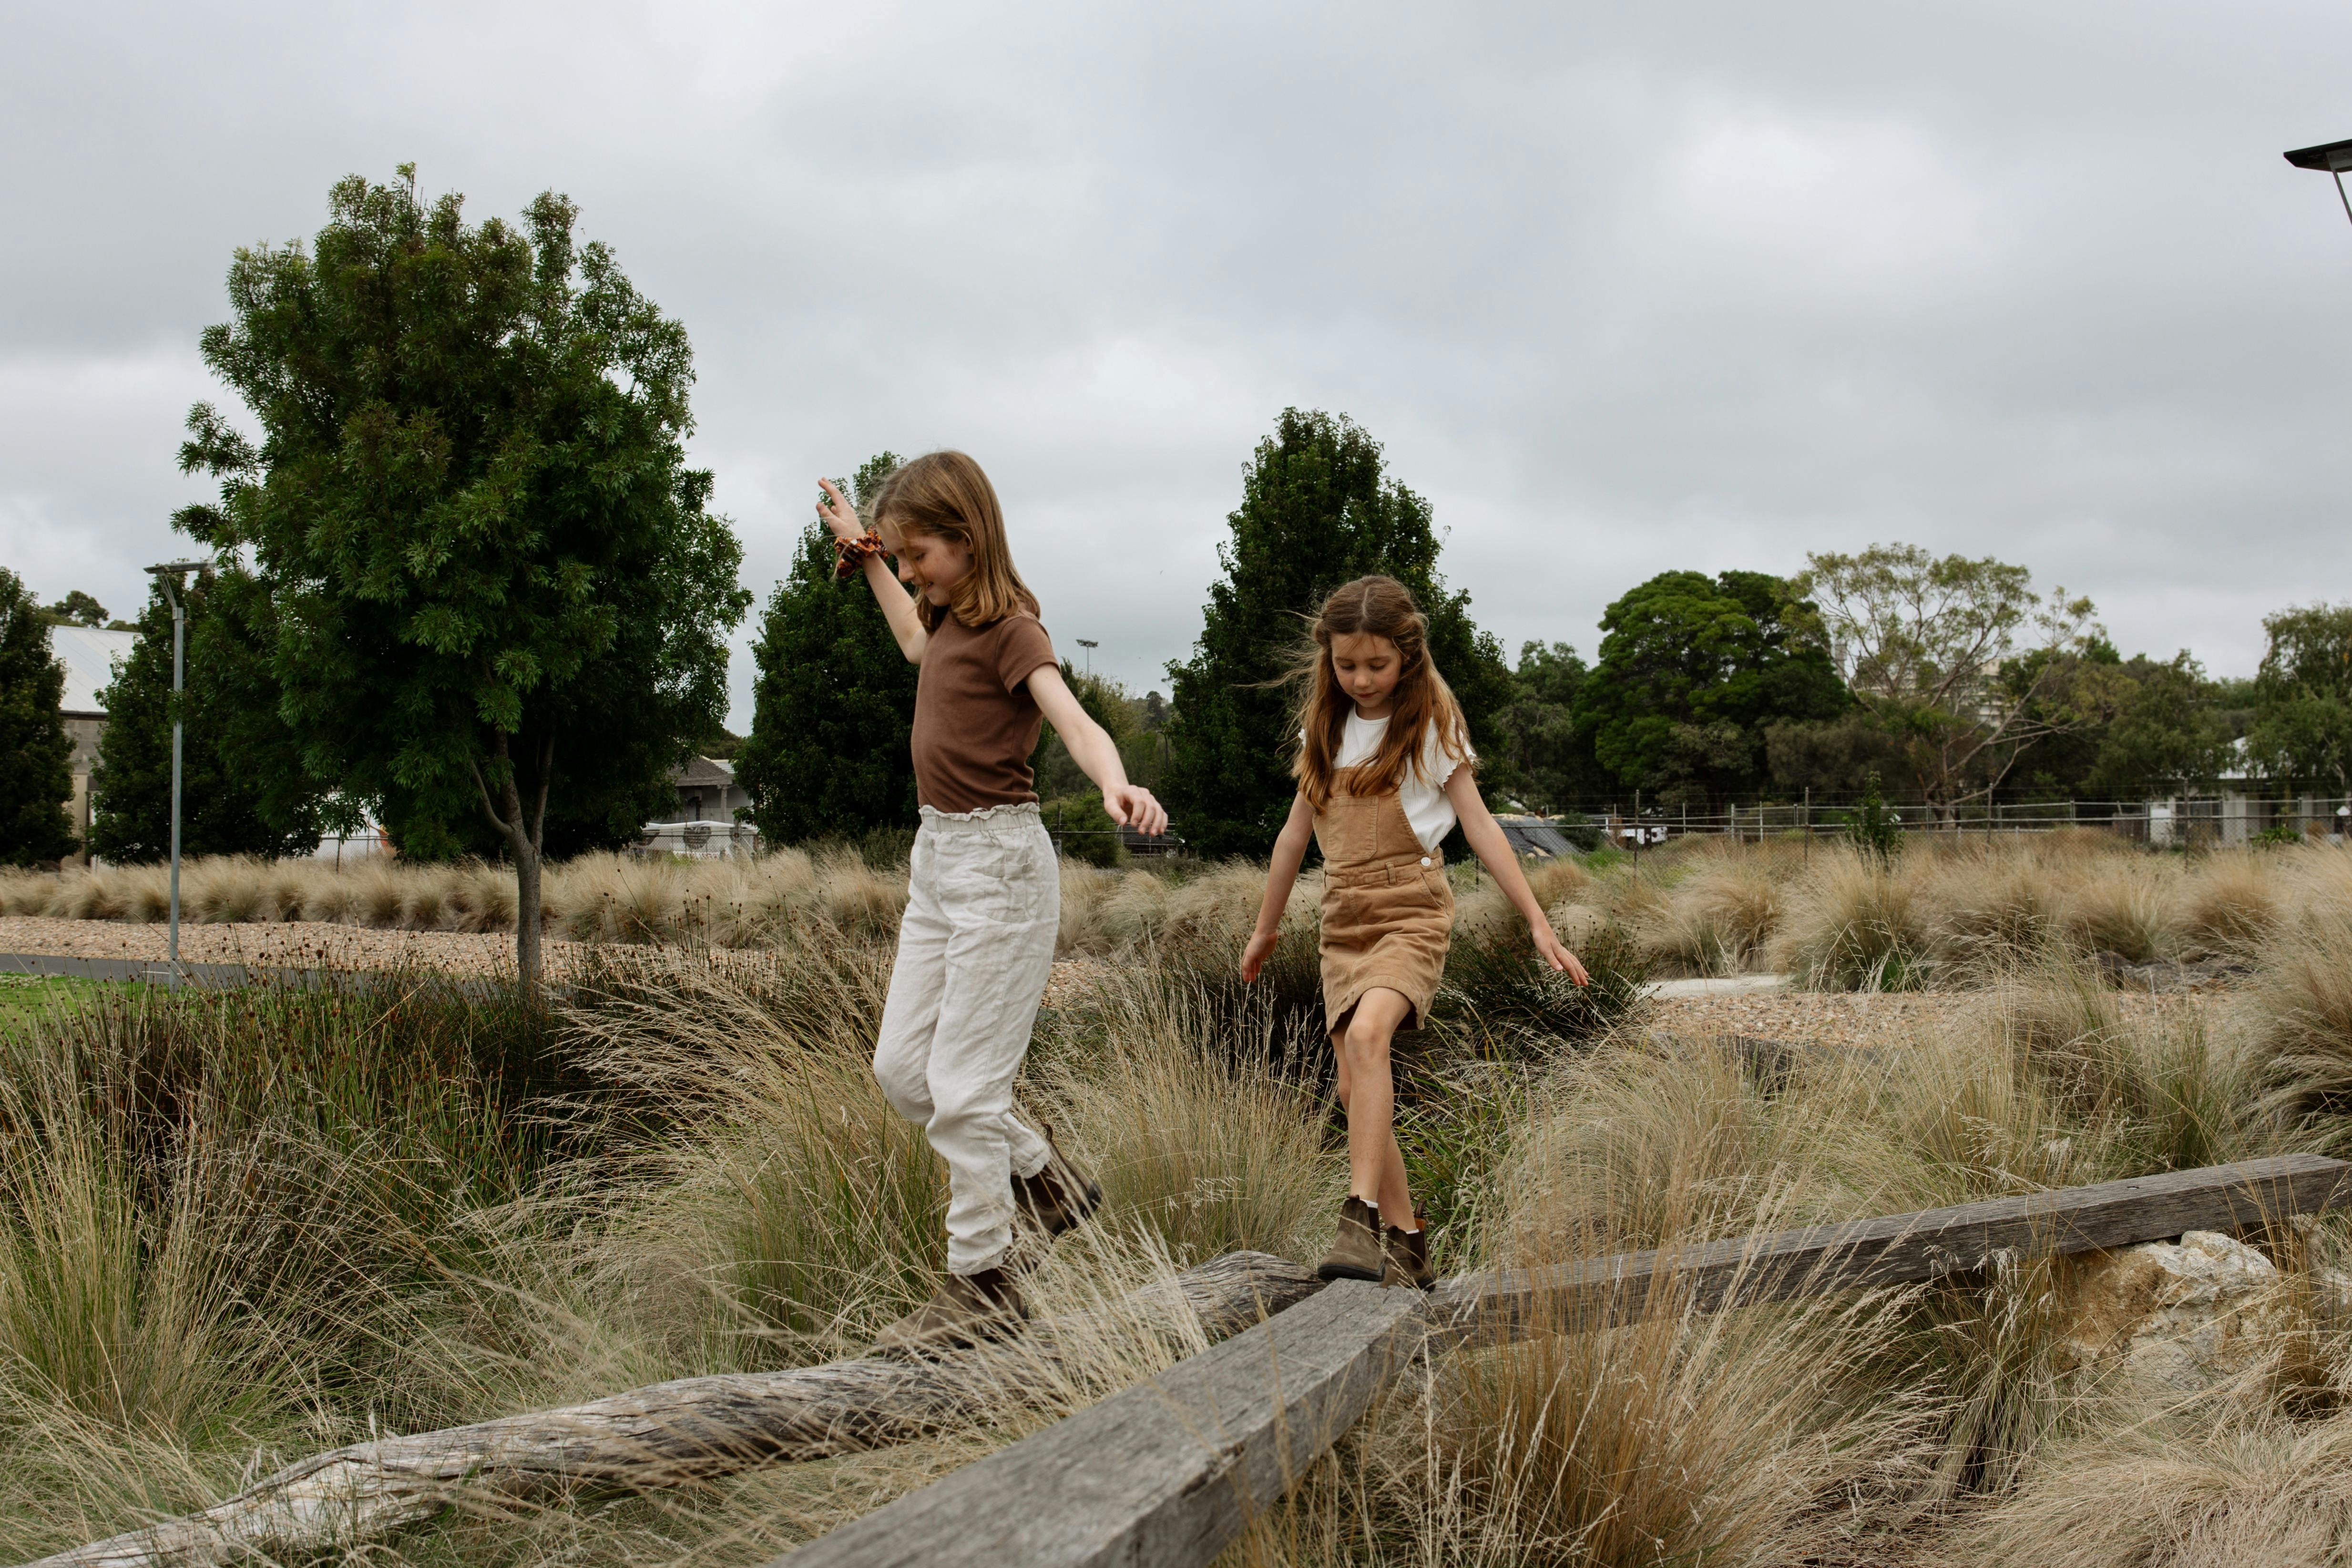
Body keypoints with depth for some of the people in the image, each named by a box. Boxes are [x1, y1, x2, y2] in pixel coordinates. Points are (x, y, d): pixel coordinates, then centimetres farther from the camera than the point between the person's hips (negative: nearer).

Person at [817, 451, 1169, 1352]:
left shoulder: (1010, 628, -14)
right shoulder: (950, 617, 11)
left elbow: (1073, 719, -30)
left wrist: (1116, 784, -50)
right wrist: (864, 556, 36)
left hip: (998, 860, -9)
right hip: (937, 856, 9)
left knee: (963, 1082, -7)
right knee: (901, 1068, 12)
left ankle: (984, 1284, 4)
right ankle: (1041, 1174, 27)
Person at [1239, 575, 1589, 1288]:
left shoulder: (1430, 727, 0)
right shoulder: (1324, 730, 13)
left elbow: (1479, 824, -2)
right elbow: (1296, 833, 21)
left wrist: (1539, 923, -7)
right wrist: (1266, 929, 27)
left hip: (1411, 909, -5)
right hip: (1343, 919, 5)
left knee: (1368, 1032, -31)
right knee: (1356, 1088, 1)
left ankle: (1362, 1217, -34)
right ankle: (1406, 1247, 11)